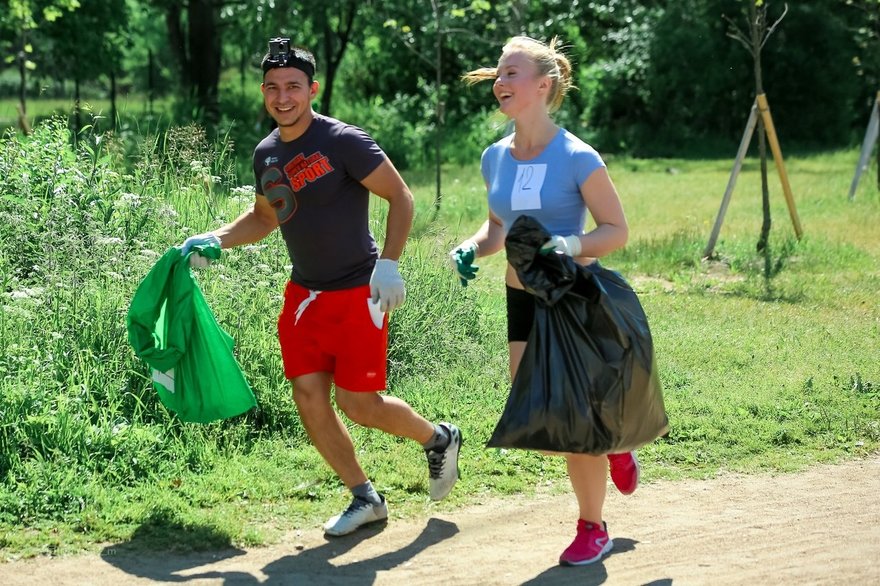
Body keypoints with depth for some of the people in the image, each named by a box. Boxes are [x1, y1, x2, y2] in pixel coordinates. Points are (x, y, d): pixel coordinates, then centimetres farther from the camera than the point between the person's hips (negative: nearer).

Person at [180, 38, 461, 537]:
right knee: (309, 397, 2)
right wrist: (214, 240, 8)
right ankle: (365, 498, 18)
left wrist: (388, 263, -24)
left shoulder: (342, 141, -15)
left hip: (357, 292, -7)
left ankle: (439, 439, 23)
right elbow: (264, 218, 23)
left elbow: (401, 197, -14)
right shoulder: (266, 154, 7)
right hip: (305, 292, 7)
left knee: (358, 403, -6)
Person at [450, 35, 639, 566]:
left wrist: (573, 245, -28)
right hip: (522, 299, 6)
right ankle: (612, 447, 37)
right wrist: (471, 249, -5)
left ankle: (593, 528, 19)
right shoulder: (496, 157, 2)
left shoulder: (577, 158, -16)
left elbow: (617, 229, -10)